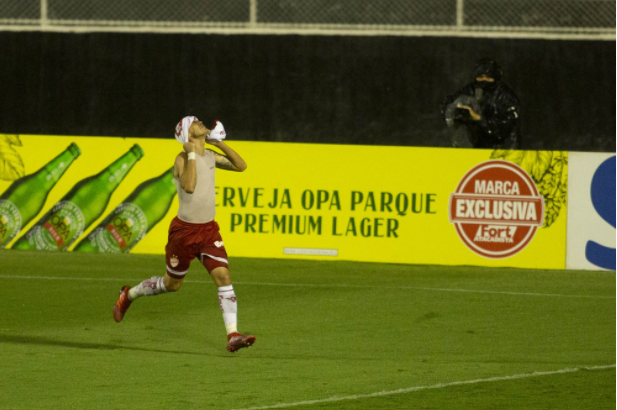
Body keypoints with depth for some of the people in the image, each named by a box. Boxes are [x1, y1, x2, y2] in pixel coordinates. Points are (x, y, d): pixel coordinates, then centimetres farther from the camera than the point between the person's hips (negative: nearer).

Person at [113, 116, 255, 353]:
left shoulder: (210, 156, 6)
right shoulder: (183, 159, -16)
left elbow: (240, 166, 13)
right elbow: (188, 186, -33)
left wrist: (221, 145, 0)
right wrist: (192, 154, -29)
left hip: (208, 229, 5)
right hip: (185, 229, -5)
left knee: (223, 276, -12)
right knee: (172, 284, 10)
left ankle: (233, 336, -18)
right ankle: (128, 295, 38)